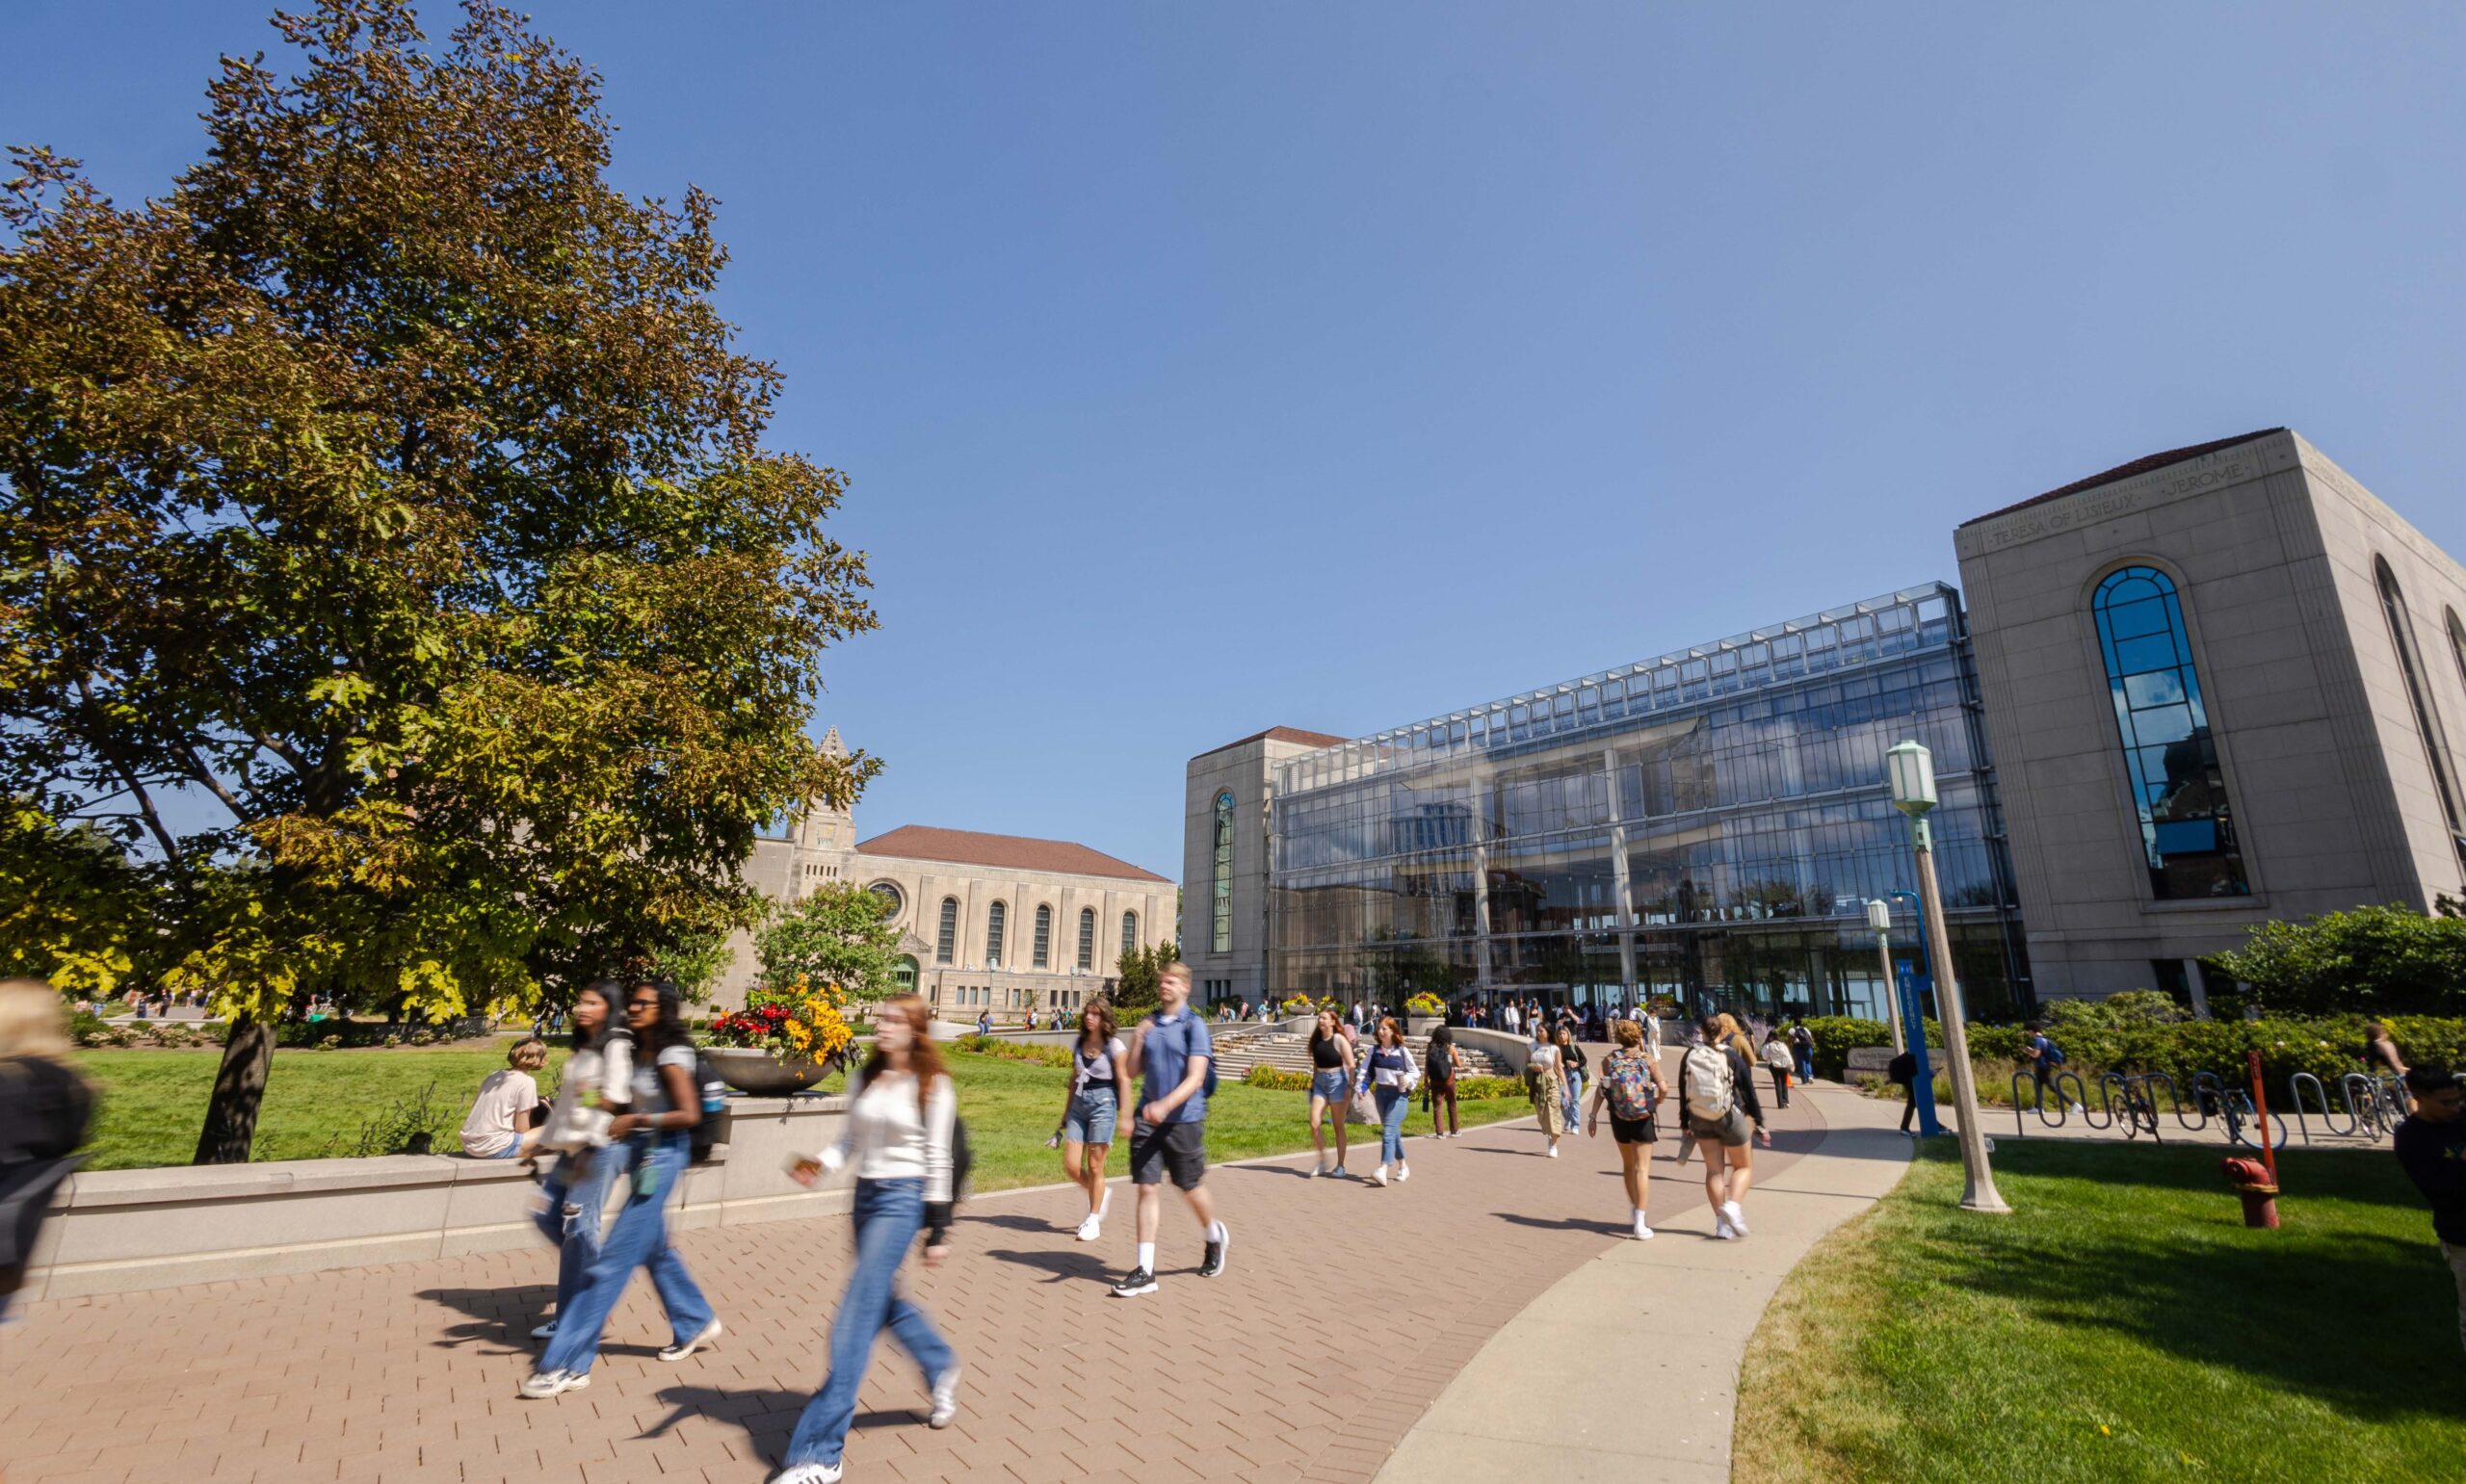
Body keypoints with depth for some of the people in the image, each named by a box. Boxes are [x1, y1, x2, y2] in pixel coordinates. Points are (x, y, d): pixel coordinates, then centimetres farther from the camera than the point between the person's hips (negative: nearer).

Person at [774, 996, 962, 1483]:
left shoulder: (933, 1086, -9)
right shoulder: (864, 1080, 6)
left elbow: (937, 1160, -8)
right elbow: (849, 1144, 9)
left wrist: (938, 1231, -7)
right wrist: (818, 1162, -13)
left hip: (902, 1199, -7)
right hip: (865, 1195, 7)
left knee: (857, 1317, -8)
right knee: (885, 1302, 20)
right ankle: (942, 1368, 45)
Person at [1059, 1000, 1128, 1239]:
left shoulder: (1114, 1046, -7)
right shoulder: (1078, 1044, 9)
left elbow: (1124, 1081, -6)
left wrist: (1123, 1115, -10)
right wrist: (1066, 1112, 18)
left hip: (1103, 1104, -5)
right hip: (1079, 1105, 5)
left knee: (1095, 1167, 2)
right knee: (1071, 1166, 1)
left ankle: (1093, 1220, 18)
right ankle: (1100, 1194, 30)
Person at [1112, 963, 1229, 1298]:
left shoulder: (1194, 1025, -10)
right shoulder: (1149, 1024, 7)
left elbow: (1195, 1078, -18)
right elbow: (1134, 1071, 10)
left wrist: (1165, 1105, -31)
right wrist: (1137, 1040, -6)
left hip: (1184, 1120, -4)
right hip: (1148, 1119, 4)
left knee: (1190, 1188, 11)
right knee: (1147, 1188, 0)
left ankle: (1215, 1238, 39)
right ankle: (1145, 1271, 7)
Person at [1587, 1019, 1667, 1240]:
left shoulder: (1609, 1059, -1)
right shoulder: (1646, 1059, -5)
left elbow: (1601, 1088, -10)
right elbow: (1663, 1089, -14)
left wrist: (1593, 1116, -7)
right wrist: (1655, 1103, 6)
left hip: (1619, 1118, 2)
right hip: (1643, 1119, -2)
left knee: (1628, 1165, 21)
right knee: (1641, 1168, 0)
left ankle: (1634, 1211, 33)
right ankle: (1640, 1223, -6)